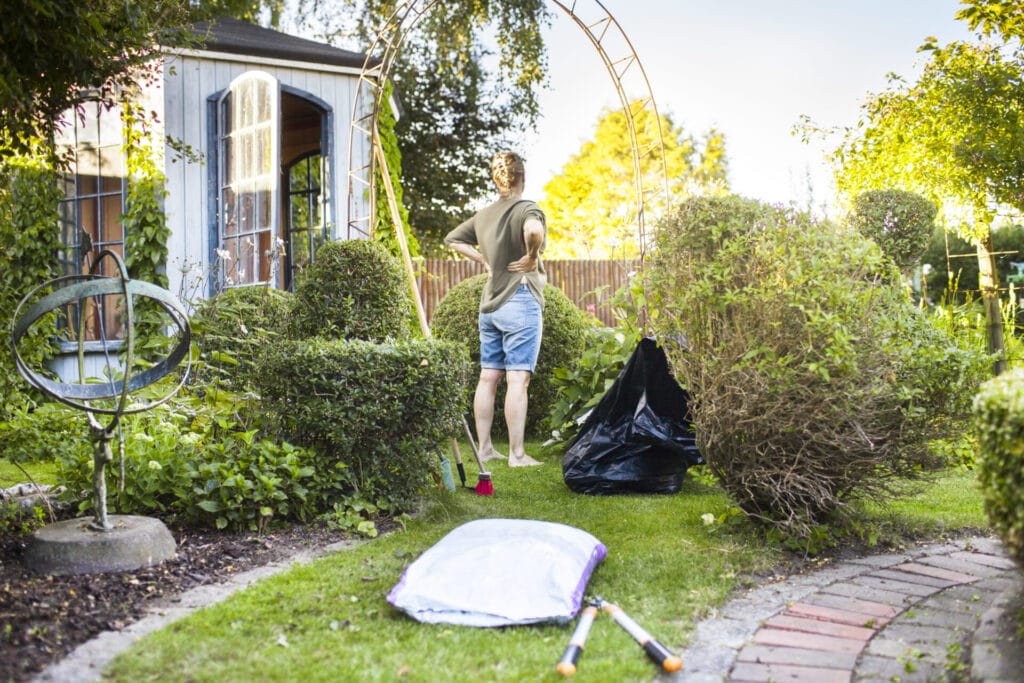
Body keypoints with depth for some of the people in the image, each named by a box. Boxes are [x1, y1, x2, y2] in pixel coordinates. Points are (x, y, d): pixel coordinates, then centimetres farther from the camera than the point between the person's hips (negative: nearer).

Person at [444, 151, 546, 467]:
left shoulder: (483, 215, 12)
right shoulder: (526, 209, -10)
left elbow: (452, 239, 24)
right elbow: (533, 230, -33)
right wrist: (532, 258, -16)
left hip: (489, 304, 7)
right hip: (520, 301, -7)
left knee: (488, 378, 10)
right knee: (518, 379, -5)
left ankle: (485, 448, 16)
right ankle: (517, 453, -4)